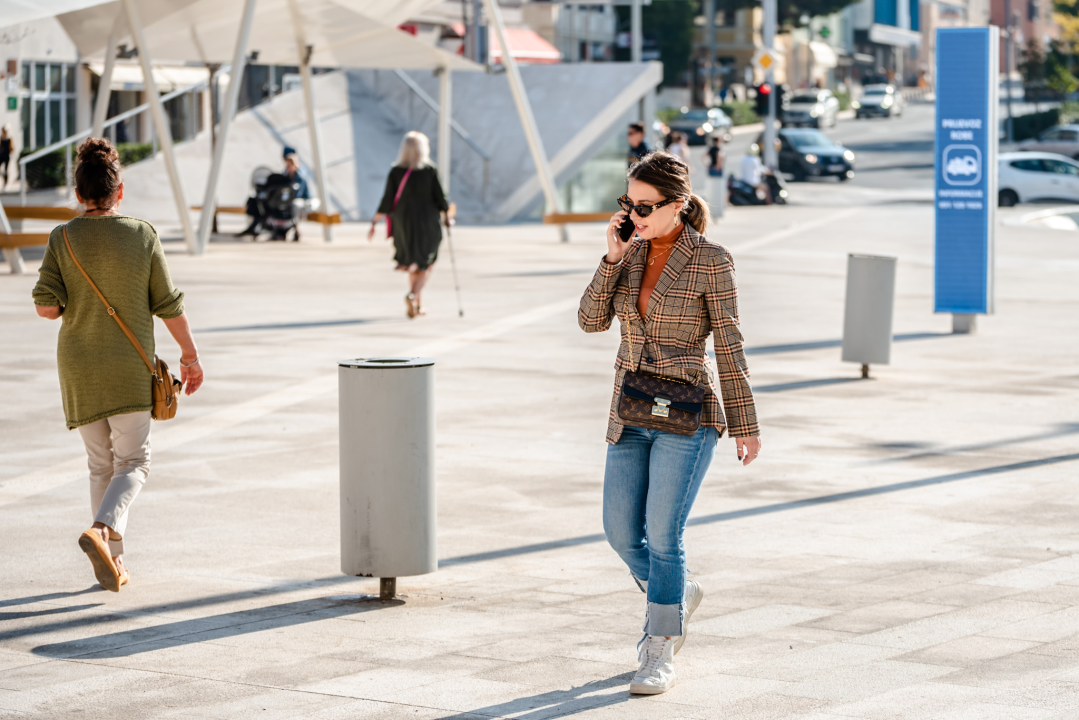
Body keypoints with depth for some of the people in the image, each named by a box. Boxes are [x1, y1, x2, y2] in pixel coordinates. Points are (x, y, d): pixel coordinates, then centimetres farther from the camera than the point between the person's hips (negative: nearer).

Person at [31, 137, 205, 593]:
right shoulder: (142, 236, -6)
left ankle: (113, 563, 11)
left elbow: (45, 306, -9)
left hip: (79, 369, 2)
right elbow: (168, 305, -4)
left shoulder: (63, 239, -5)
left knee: (101, 464, 13)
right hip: (130, 368, -2)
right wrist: (189, 355, 8)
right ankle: (102, 530, -22)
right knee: (133, 462, 4)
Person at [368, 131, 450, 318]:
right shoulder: (430, 170, -9)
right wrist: (446, 214, 12)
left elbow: (387, 200, -6)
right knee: (426, 264, 7)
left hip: (403, 222, 3)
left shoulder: (396, 172, -5)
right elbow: (439, 197, -6)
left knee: (413, 263, 19)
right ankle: (412, 295, -18)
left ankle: (418, 304, 21)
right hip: (427, 222, -3)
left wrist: (374, 222, 2)